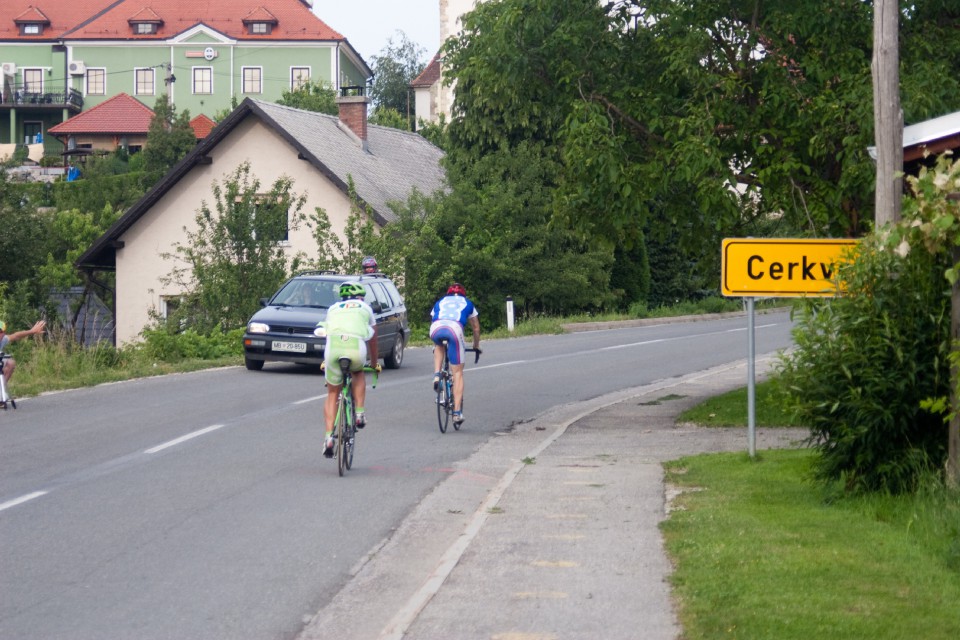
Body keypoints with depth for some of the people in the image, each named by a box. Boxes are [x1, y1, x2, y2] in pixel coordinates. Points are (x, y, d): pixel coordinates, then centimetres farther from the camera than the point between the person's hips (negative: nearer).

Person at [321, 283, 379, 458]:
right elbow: (372, 340, 39)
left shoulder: (333, 309, 34)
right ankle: (359, 413, 19)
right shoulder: (365, 308, 30)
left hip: (334, 346, 1)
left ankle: (328, 437, 3)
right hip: (356, 348, -1)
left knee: (332, 394, 15)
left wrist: (326, 361, 60)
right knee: (358, 373, 34)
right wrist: (375, 363, 54)